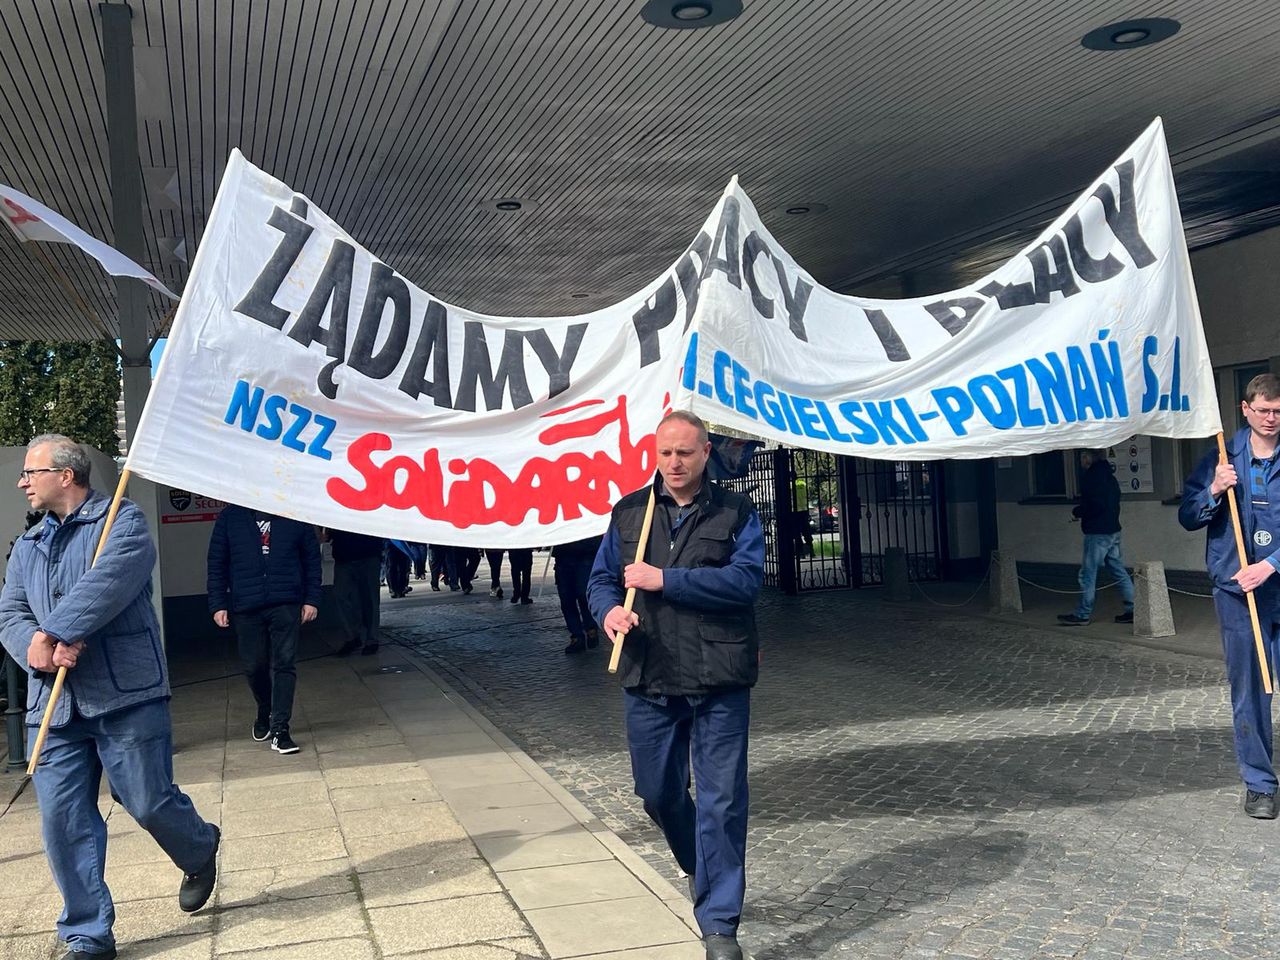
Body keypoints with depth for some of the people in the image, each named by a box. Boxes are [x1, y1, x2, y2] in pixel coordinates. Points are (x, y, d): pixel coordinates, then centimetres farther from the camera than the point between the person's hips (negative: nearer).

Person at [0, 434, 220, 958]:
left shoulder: (122, 522, -2)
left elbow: (108, 583, -19)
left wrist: (51, 634, -23)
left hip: (127, 697, -5)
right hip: (53, 704, 6)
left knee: (149, 802, -1)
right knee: (63, 819, 2)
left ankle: (199, 852, 33)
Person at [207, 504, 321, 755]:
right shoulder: (230, 517, 3)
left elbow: (312, 559, 6)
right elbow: (216, 564, 5)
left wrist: (312, 599, 1)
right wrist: (218, 605, 1)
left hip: (286, 604, -1)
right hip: (246, 607, 1)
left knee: (284, 665, -4)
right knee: (253, 666, 9)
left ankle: (279, 729, 2)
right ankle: (265, 711, 36)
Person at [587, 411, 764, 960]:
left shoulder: (735, 513, 1)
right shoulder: (629, 513, 10)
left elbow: (745, 578, -13)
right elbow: (600, 579, 11)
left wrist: (664, 579, -16)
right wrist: (610, 610, -13)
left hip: (719, 681, -3)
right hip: (648, 678, 3)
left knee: (721, 800, -1)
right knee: (657, 791, 14)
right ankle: (702, 868, 44)